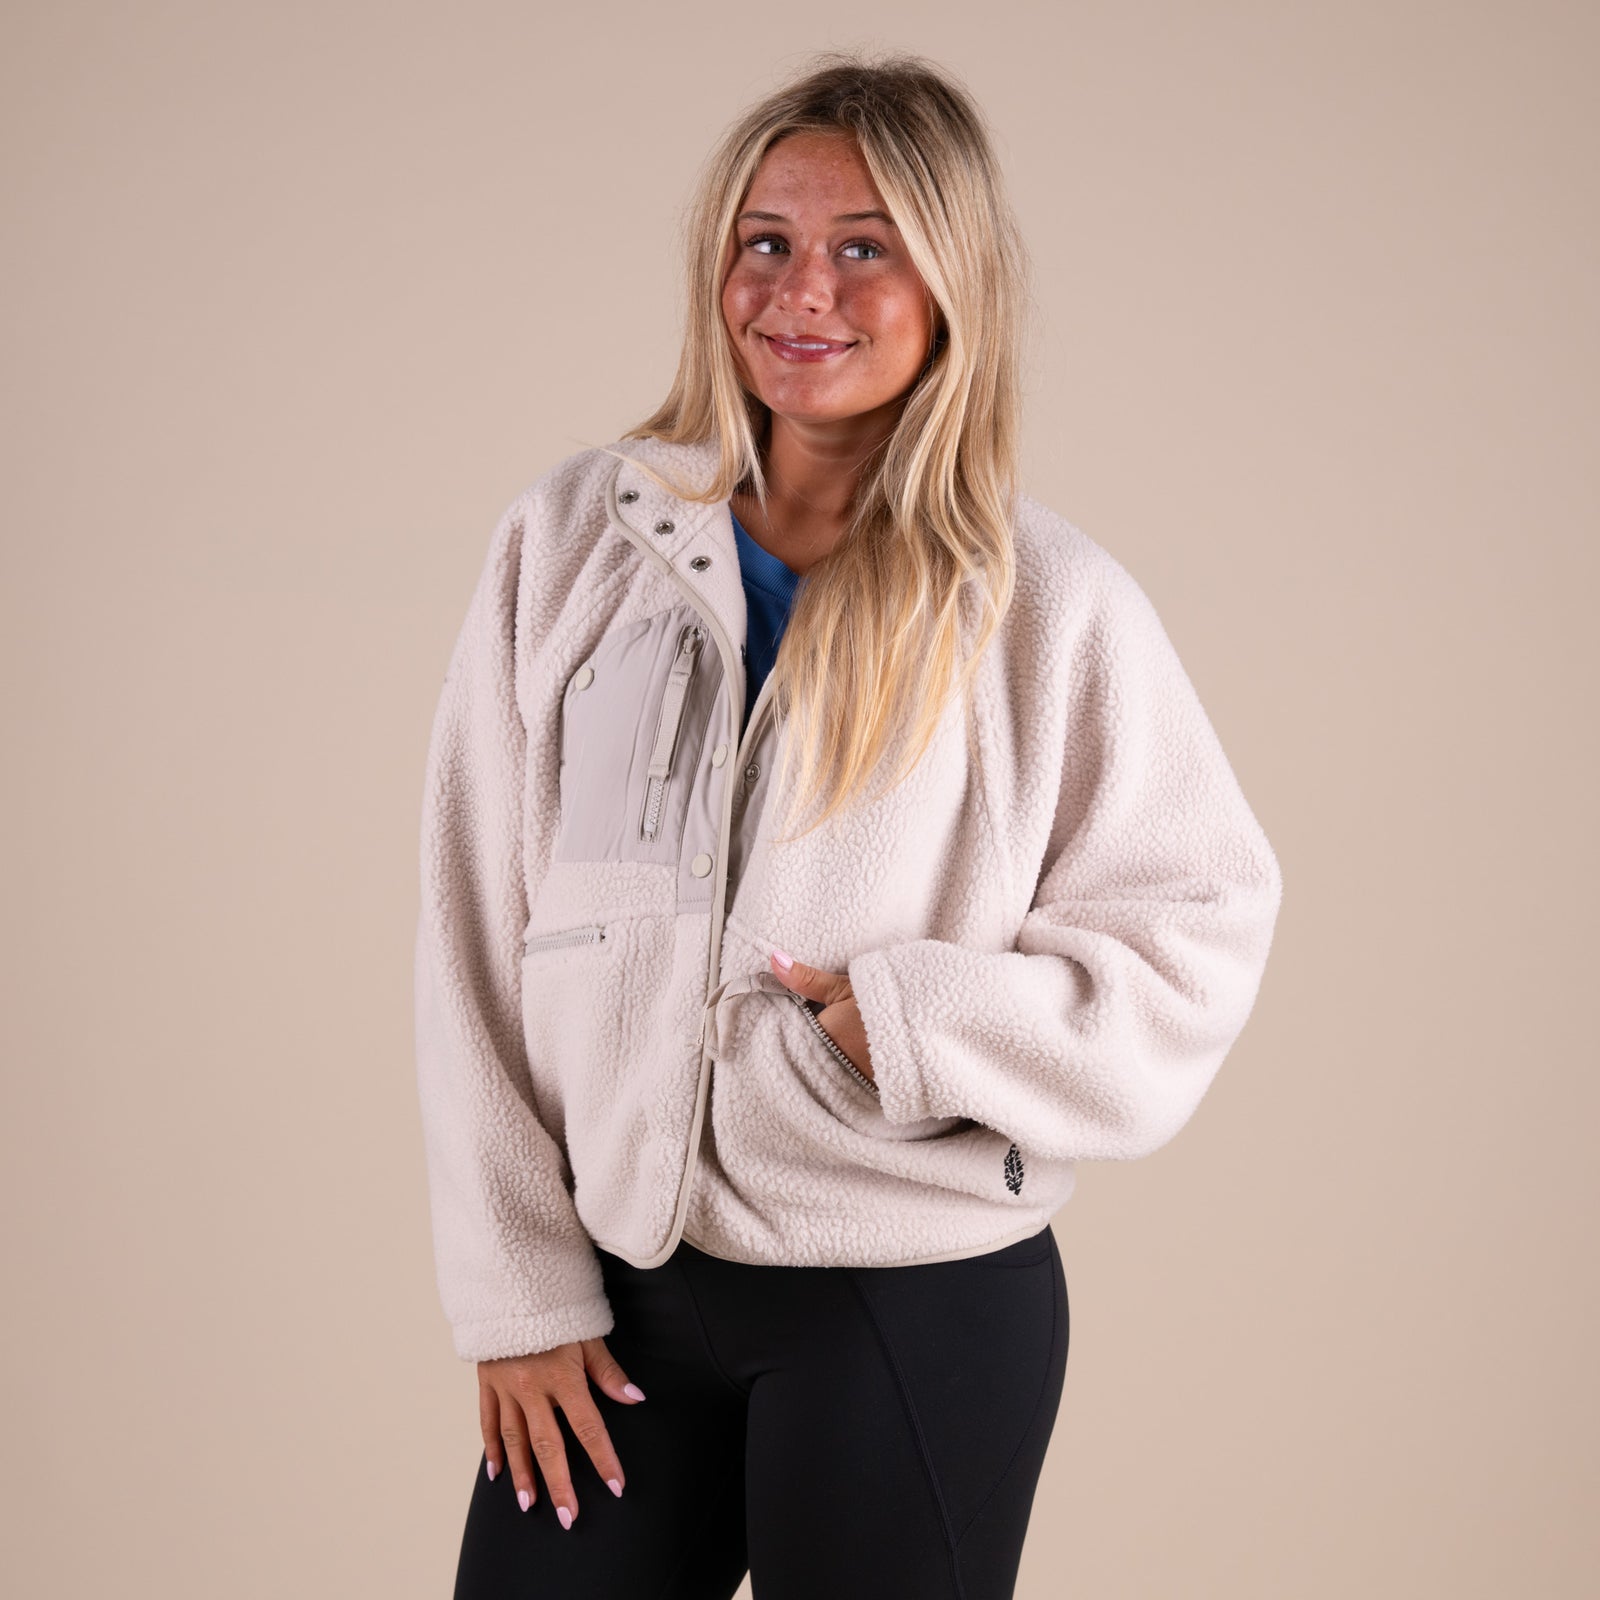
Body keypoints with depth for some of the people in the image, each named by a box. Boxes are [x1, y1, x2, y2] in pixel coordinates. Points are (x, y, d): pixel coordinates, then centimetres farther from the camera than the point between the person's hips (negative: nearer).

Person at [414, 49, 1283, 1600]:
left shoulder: (1047, 602, -5)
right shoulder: (571, 541, 1)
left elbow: (1200, 932, -2)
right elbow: (476, 934, 2)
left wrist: (910, 1022, -16)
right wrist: (517, 1287, -1)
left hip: (922, 1313, -2)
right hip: (615, 1287, 2)